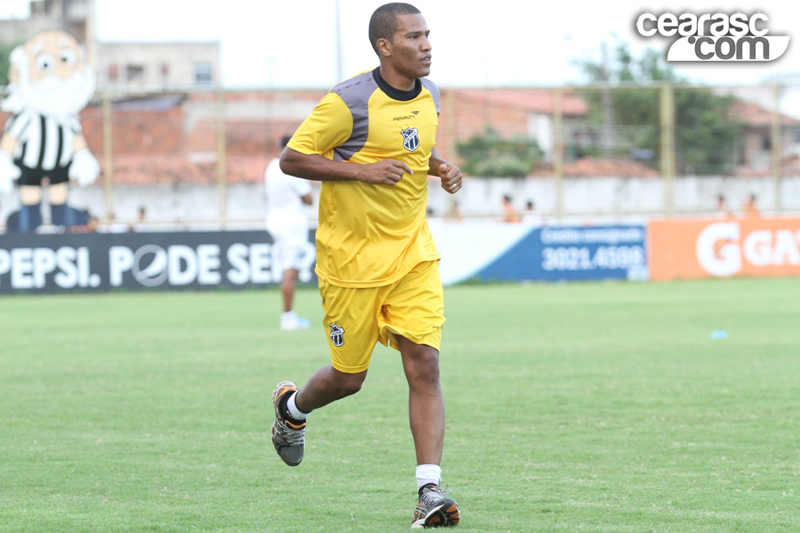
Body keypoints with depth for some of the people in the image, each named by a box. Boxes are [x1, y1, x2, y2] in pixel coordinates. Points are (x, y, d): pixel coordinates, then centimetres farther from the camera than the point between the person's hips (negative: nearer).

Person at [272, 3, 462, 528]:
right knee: (349, 377, 7)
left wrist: (440, 166, 2)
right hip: (353, 257, -5)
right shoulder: (350, 102, -16)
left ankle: (430, 489, -11)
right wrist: (363, 172, -23)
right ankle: (293, 406, 41)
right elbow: (291, 158, -13)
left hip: (413, 253, 5)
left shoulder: (429, 95, 5)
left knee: (425, 365, -10)